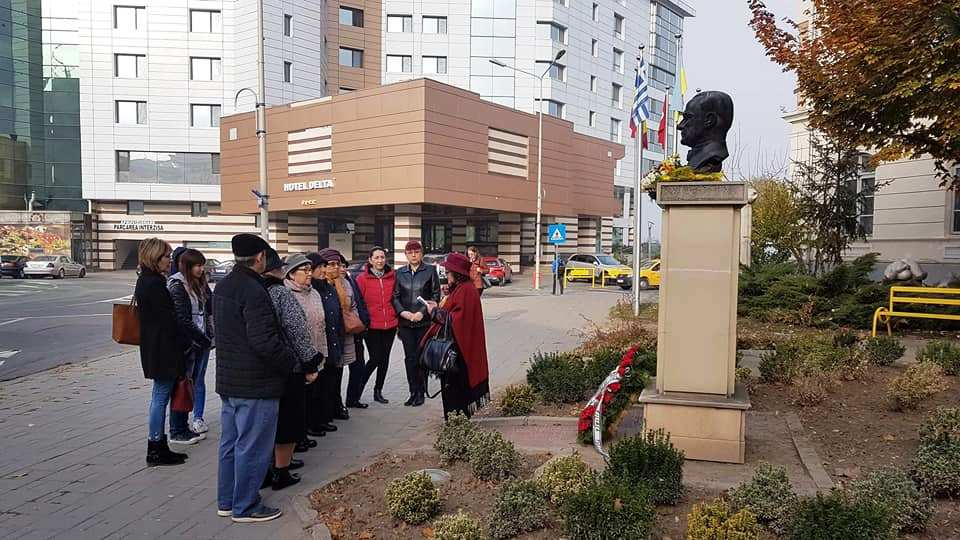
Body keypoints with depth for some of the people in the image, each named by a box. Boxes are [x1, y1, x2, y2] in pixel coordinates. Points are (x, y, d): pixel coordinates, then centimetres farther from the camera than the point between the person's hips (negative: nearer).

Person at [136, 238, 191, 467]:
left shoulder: (146, 281, 13)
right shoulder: (154, 284, -18)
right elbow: (169, 318, -18)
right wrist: (185, 342, -7)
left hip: (154, 348, 10)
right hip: (163, 349, -10)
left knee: (160, 396, 16)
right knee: (161, 396, -1)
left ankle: (158, 447, 25)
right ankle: (156, 451, 8)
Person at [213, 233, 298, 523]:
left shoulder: (222, 286, 9)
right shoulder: (254, 291, -22)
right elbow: (265, 341, -26)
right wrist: (292, 361, -12)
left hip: (228, 379, 10)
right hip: (255, 383, -10)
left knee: (230, 441, 18)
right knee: (252, 446, 3)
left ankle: (226, 500, 30)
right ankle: (246, 506, 14)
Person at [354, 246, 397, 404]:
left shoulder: (392, 276, 5)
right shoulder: (362, 278, -5)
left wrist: (396, 317, 10)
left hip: (390, 325, 4)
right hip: (372, 326, -4)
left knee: (385, 359, 10)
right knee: (375, 359, -5)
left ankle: (378, 391, 25)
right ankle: (357, 390, 13)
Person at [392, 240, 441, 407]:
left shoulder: (430, 271, 2)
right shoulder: (400, 273, 10)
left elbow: (436, 295, -1)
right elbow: (395, 296, 9)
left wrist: (422, 312, -11)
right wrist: (403, 312, -8)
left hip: (424, 321, -3)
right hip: (405, 322, 3)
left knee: (421, 357, -1)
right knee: (409, 357, 3)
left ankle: (420, 393, 9)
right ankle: (413, 392, 13)